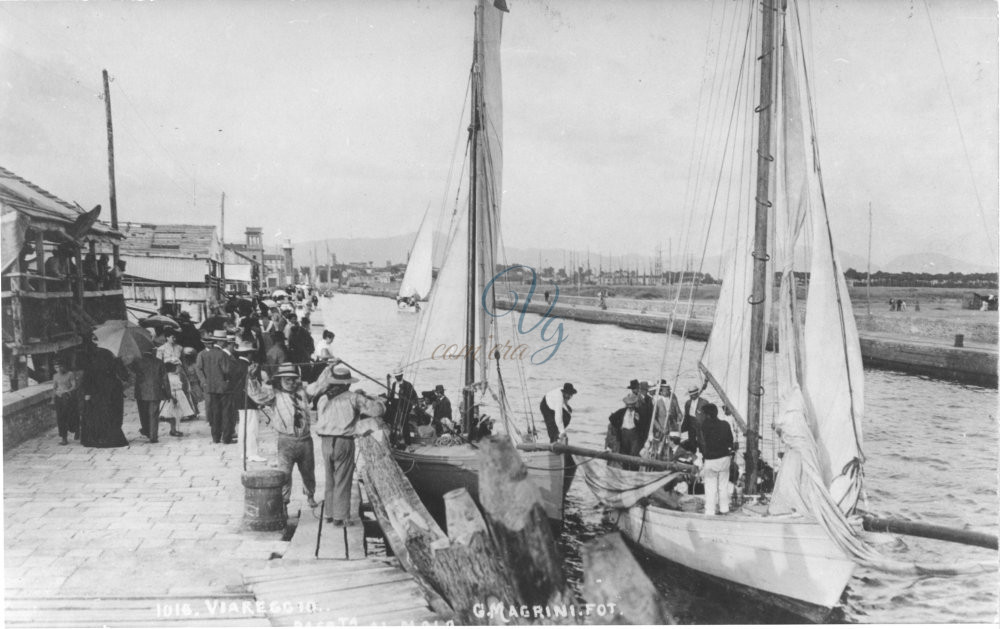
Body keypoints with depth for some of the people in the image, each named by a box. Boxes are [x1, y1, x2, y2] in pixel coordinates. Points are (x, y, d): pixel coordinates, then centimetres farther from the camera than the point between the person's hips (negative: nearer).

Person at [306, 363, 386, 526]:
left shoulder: (323, 398, 6)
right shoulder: (353, 398, -6)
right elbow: (378, 410, -9)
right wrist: (367, 398, 11)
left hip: (326, 442, 5)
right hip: (344, 442, -5)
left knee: (330, 480, 18)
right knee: (342, 481, 3)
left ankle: (330, 514, 24)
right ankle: (340, 517, 5)